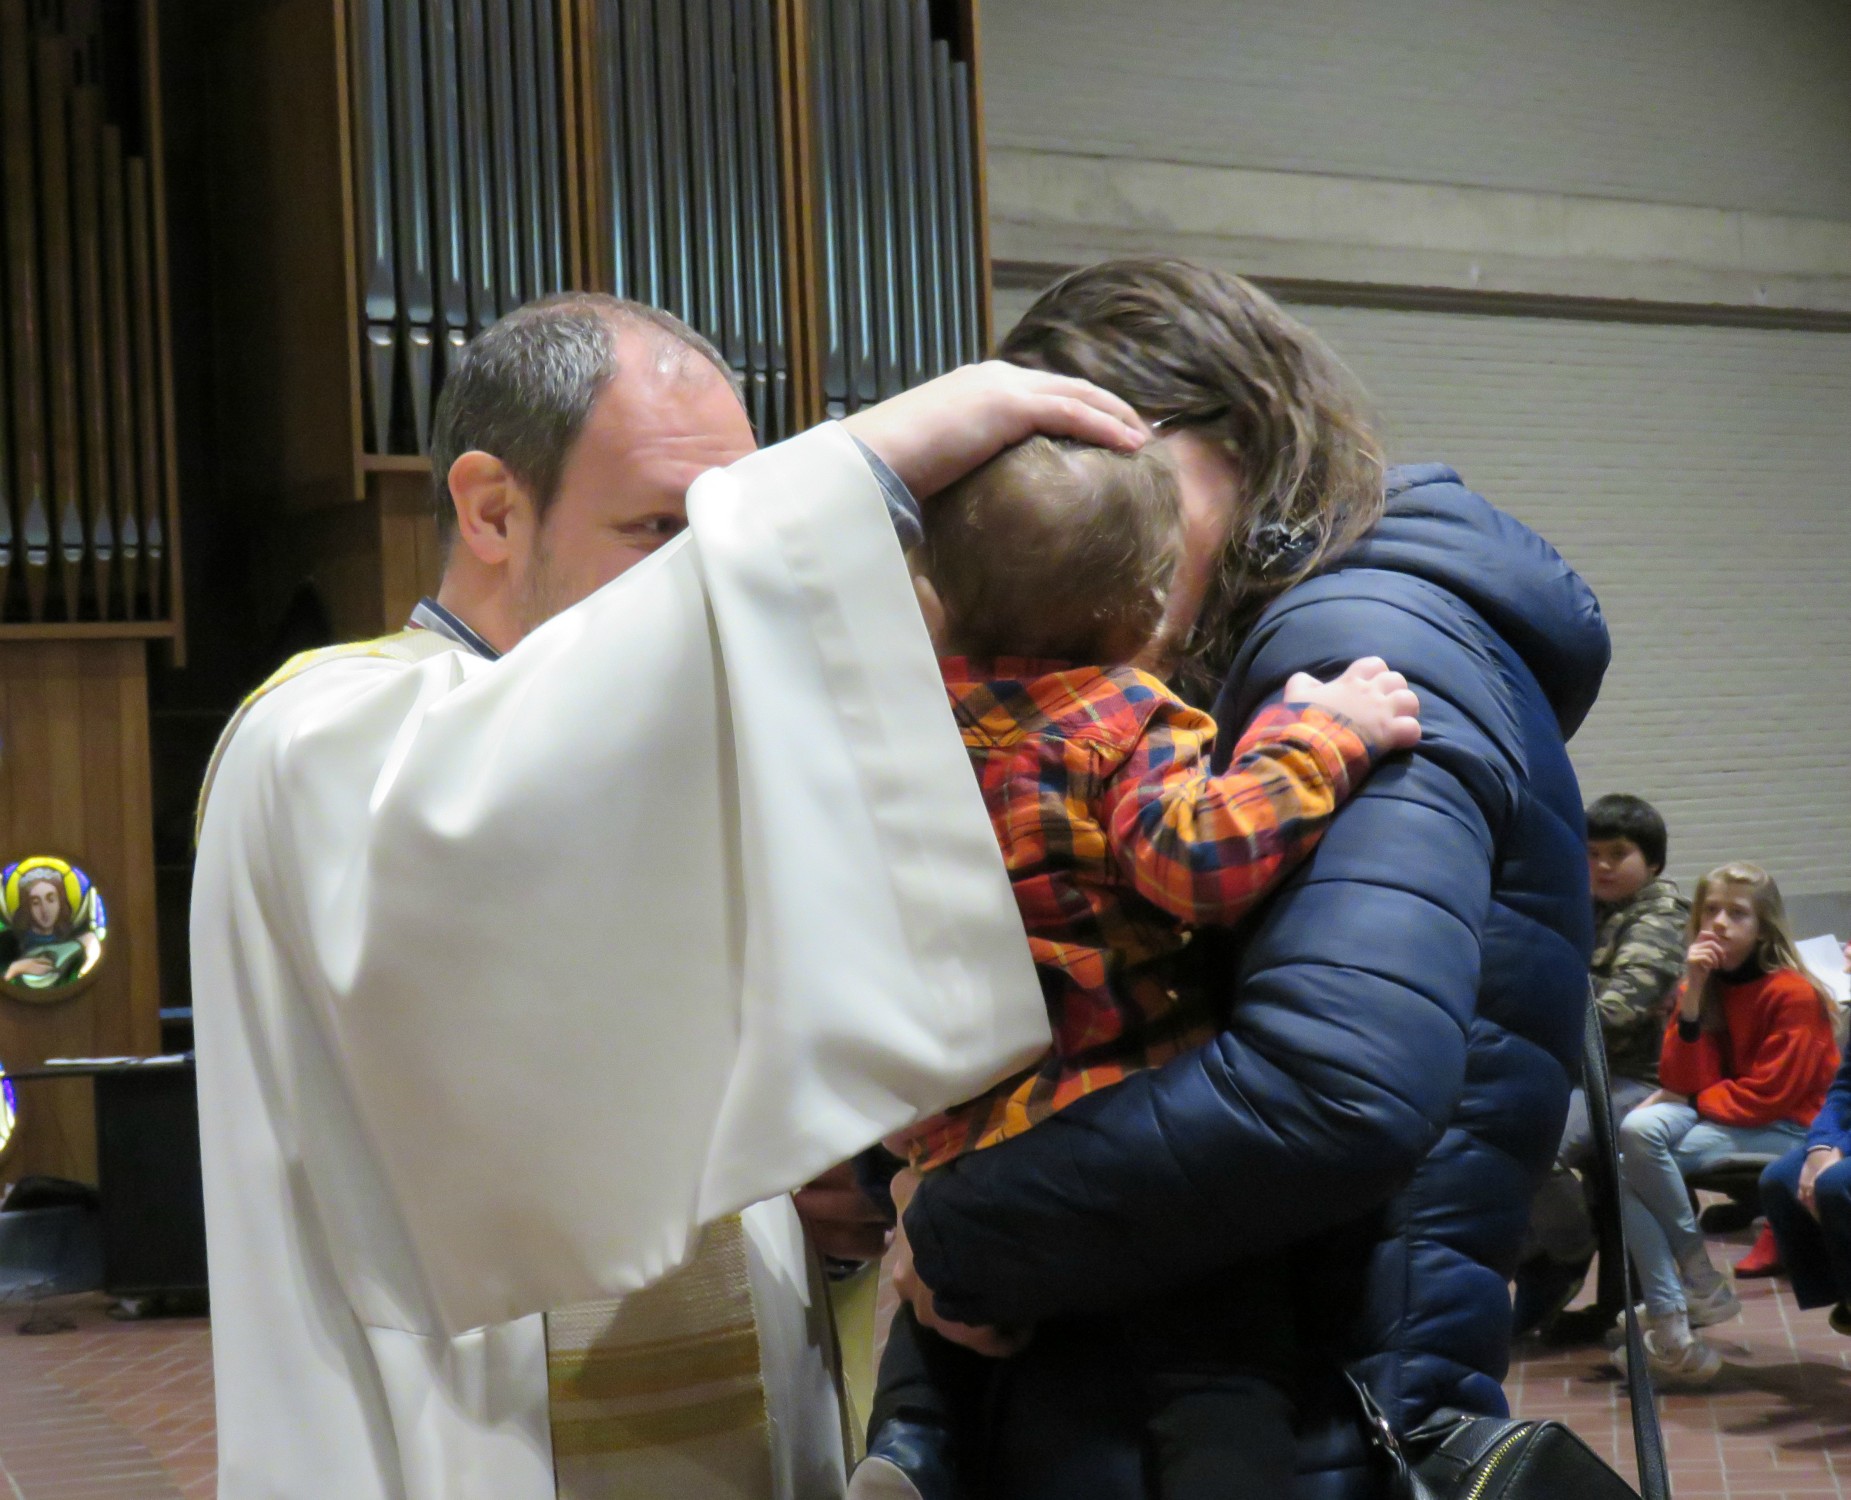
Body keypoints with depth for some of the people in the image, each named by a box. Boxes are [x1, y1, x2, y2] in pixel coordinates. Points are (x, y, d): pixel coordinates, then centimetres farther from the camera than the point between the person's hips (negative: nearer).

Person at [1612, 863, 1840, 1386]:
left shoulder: (1792, 993, -10)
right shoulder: (1702, 984, 9)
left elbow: (1769, 1094, -14)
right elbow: (1684, 1081, -2)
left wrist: (1691, 1101, -9)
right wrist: (1693, 996, -10)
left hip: (1783, 1130, -7)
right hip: (1713, 1115, 7)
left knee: (1633, 1164, -26)